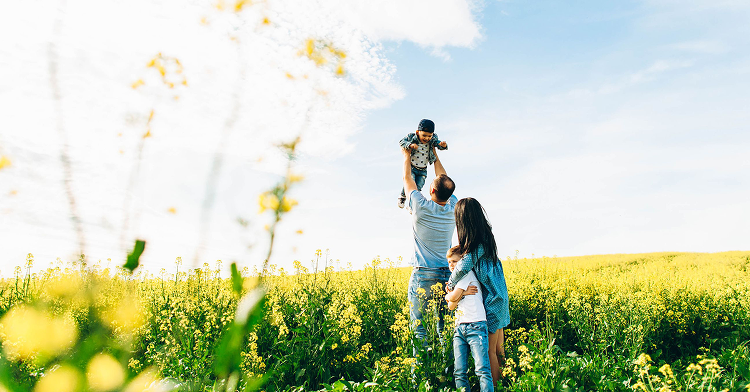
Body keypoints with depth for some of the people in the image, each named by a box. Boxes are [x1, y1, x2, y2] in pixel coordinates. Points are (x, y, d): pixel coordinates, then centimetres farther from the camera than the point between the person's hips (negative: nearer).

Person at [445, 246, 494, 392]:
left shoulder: (467, 273, -1)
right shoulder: (456, 279, 24)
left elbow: (453, 297, -10)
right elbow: (451, 306, 14)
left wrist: (447, 296, 11)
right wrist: (462, 293, -1)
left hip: (475, 326, -8)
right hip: (459, 327, 8)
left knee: (482, 370, -15)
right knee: (459, 372, -1)